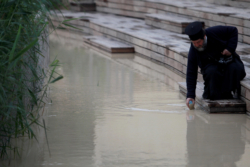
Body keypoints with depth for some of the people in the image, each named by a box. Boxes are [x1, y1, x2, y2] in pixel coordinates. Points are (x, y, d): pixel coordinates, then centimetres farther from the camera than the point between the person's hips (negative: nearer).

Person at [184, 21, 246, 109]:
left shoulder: (214, 32, -23)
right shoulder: (193, 51, -20)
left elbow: (233, 31, -9)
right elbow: (191, 73, -18)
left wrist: (230, 48, -21)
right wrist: (190, 95, -25)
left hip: (228, 58, 1)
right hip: (211, 65, -1)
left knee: (236, 69, -32)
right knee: (211, 72, -36)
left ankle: (226, 94, -21)